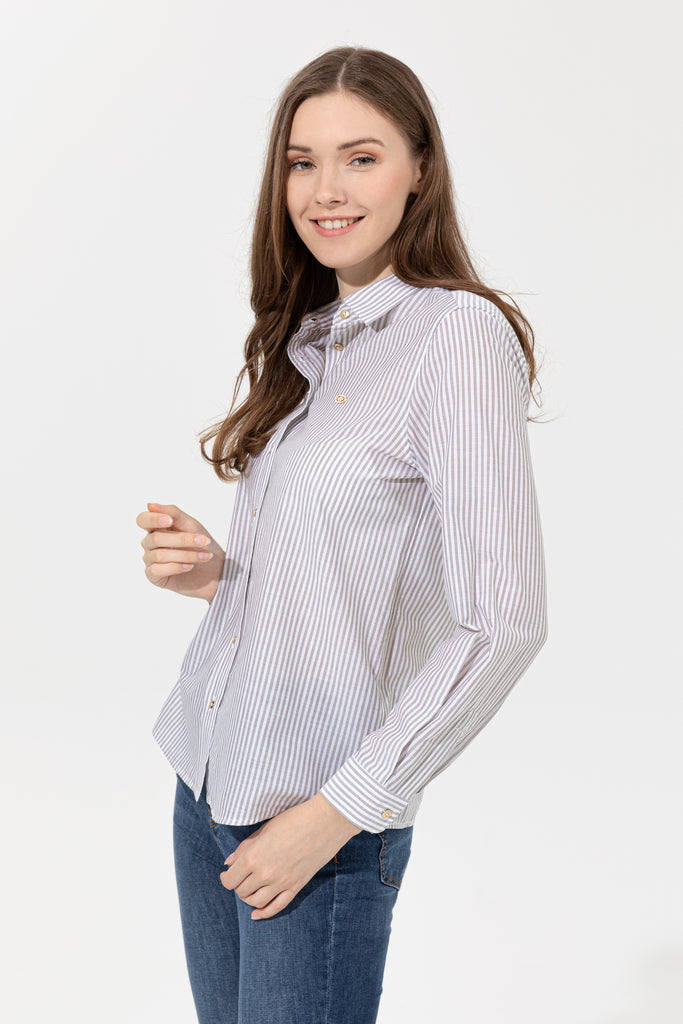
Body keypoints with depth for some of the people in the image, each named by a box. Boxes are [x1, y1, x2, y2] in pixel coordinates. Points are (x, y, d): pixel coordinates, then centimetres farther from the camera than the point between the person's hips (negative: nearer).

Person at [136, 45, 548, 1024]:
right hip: (205, 780, 7)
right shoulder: (305, 337, 9)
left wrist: (338, 811, -16)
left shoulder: (458, 333, -14)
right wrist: (208, 568, -2)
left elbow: (503, 624, -19)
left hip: (326, 825, -7)